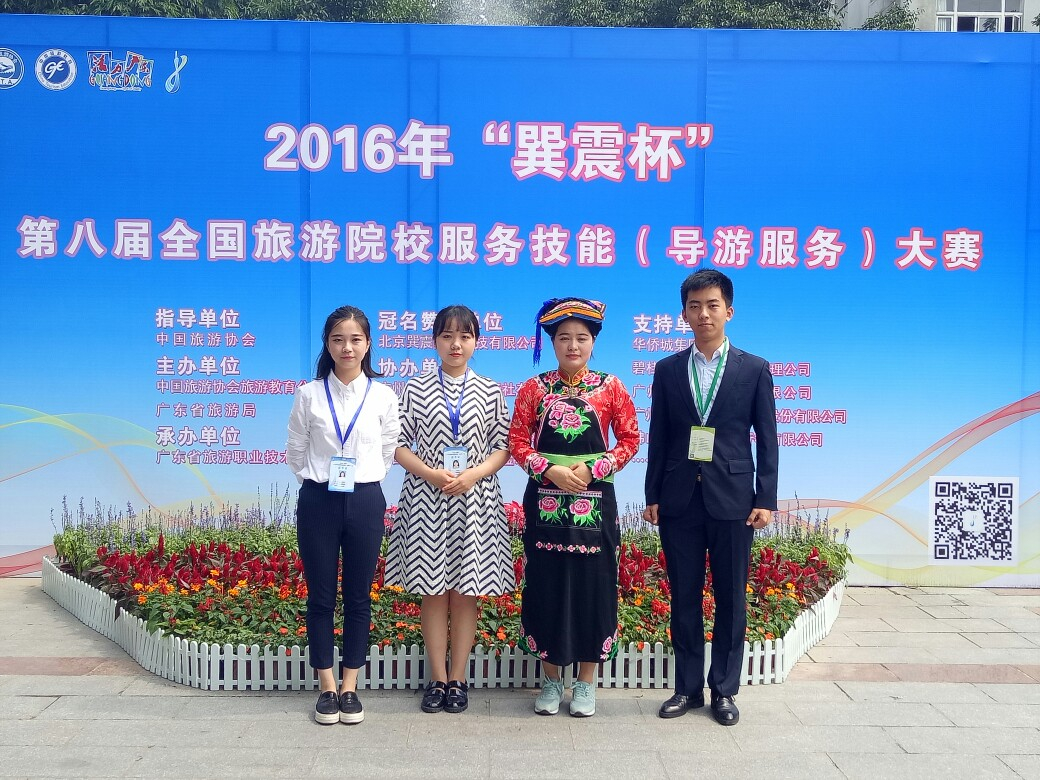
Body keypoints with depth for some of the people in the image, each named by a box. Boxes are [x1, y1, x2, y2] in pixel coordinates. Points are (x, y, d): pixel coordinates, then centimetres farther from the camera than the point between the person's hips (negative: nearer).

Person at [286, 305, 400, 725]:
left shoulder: (382, 396, 0)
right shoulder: (309, 395, -1)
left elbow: (389, 451, 8)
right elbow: (295, 452, 8)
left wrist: (364, 478, 3)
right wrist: (317, 478, 4)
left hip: (364, 501, 0)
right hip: (318, 501, 0)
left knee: (359, 597, 7)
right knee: (321, 597, 6)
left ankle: (350, 688, 17)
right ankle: (327, 688, 17)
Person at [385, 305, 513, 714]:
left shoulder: (489, 391, 4)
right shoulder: (416, 388, 3)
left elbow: (503, 448, 3)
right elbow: (399, 444, 1)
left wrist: (473, 475, -14)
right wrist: (431, 473, -14)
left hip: (475, 499, 0)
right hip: (427, 499, 0)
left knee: (466, 592, 4)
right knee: (433, 591, 5)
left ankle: (458, 679, 15)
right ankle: (438, 679, 15)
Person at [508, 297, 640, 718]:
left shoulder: (610, 387, 2)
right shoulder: (533, 388, 3)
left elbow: (630, 439, 3)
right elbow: (517, 442, 2)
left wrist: (592, 468, -11)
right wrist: (550, 470, -14)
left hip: (594, 502, 0)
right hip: (546, 502, 1)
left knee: (593, 585, 4)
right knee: (546, 585, 5)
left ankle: (586, 682, 19)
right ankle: (551, 679, 21)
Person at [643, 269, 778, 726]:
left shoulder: (754, 369, 3)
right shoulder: (668, 370, 8)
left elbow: (767, 440, 2)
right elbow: (658, 438, 8)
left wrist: (766, 500, -4)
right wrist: (652, 496, 4)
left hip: (732, 500, -1)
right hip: (679, 500, 2)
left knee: (730, 598, 6)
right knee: (684, 597, 8)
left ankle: (724, 690, 19)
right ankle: (688, 688, 20)